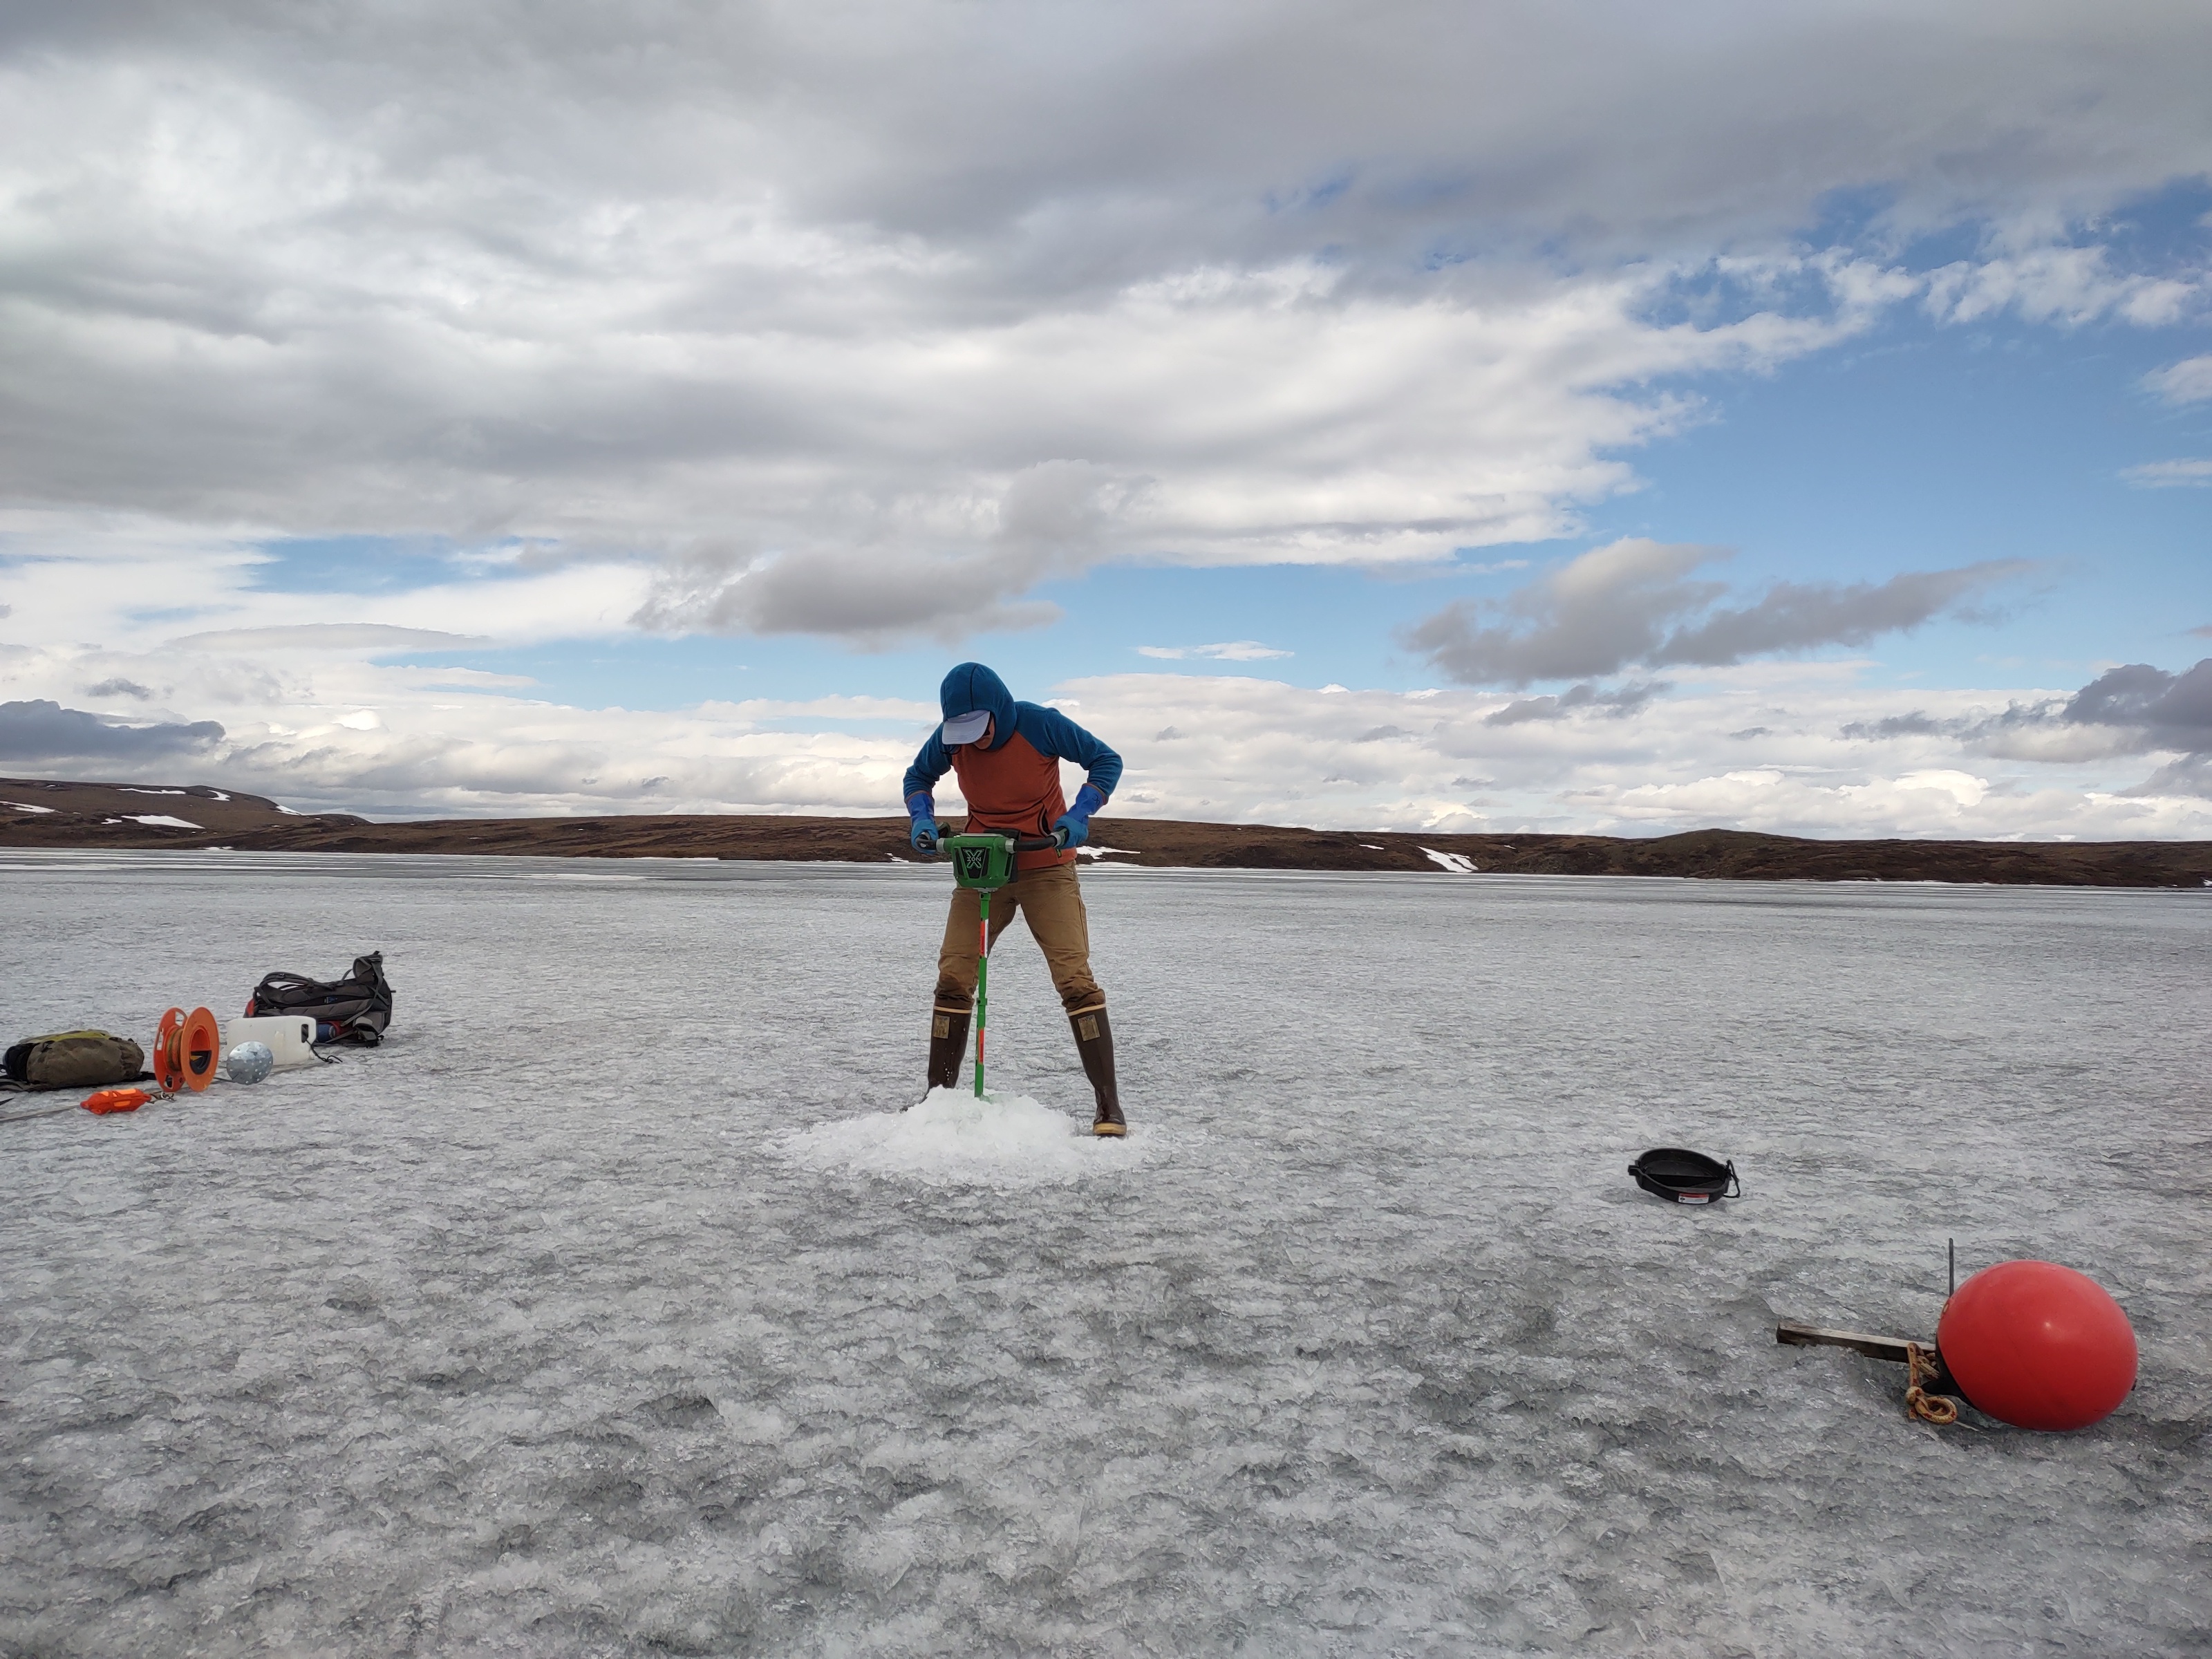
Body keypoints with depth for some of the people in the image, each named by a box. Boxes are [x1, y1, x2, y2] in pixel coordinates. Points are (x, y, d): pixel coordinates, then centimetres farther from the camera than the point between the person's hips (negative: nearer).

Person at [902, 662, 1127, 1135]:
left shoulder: (1041, 724, -19)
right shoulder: (950, 738, -9)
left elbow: (1106, 761, -8)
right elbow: (918, 777, 11)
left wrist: (1079, 814, -23)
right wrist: (923, 819, -10)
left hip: (1046, 870, -3)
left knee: (1075, 980, -12)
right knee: (953, 979, -1)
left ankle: (1109, 1104, -7)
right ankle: (938, 1094, 14)